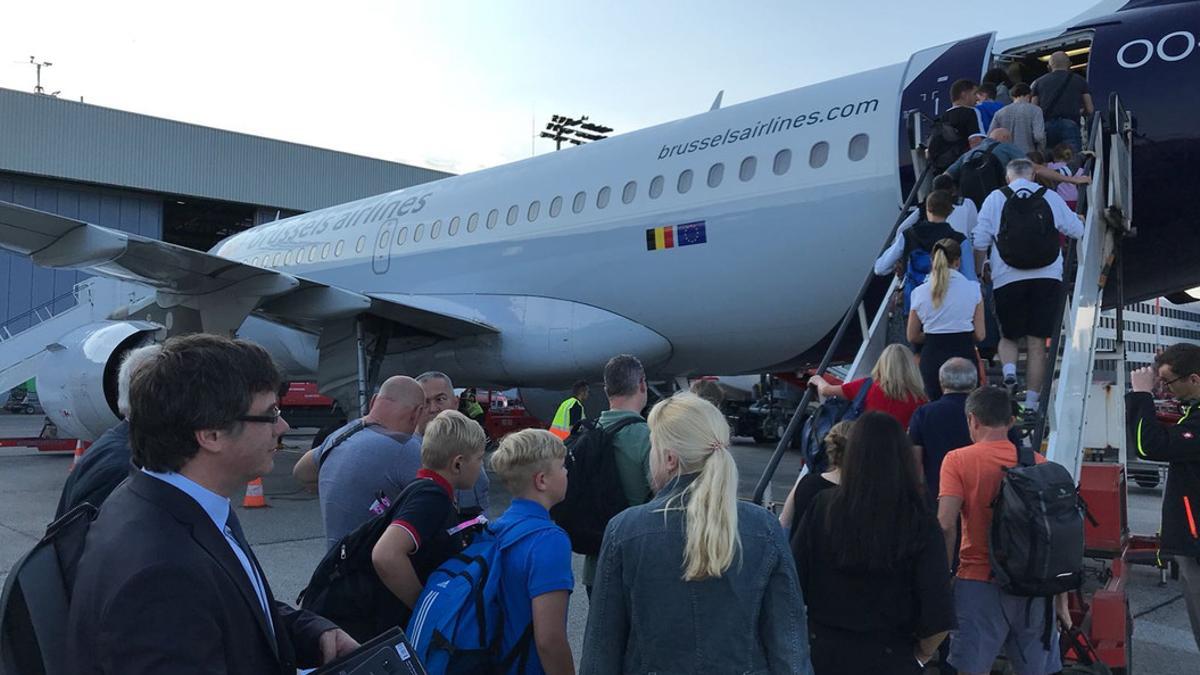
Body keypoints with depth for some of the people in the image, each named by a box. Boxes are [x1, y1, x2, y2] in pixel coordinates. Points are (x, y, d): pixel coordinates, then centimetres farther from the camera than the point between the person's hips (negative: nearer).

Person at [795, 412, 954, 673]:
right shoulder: (919, 521, -15)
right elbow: (937, 614, -16)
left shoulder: (822, 506, -13)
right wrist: (921, 654, 4)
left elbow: (795, 579, -8)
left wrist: (808, 637, 8)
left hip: (825, 652, 1)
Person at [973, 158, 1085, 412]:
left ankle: (1009, 372, -14)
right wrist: (1078, 219, 41)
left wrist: (979, 269, 18)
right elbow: (1077, 231, 18)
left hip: (1008, 278, -1)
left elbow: (980, 241, 3)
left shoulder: (995, 198, 6)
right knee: (1037, 342, 4)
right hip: (1047, 276, 1)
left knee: (1008, 336, 15)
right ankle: (1031, 402, 5)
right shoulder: (1050, 197, 10)